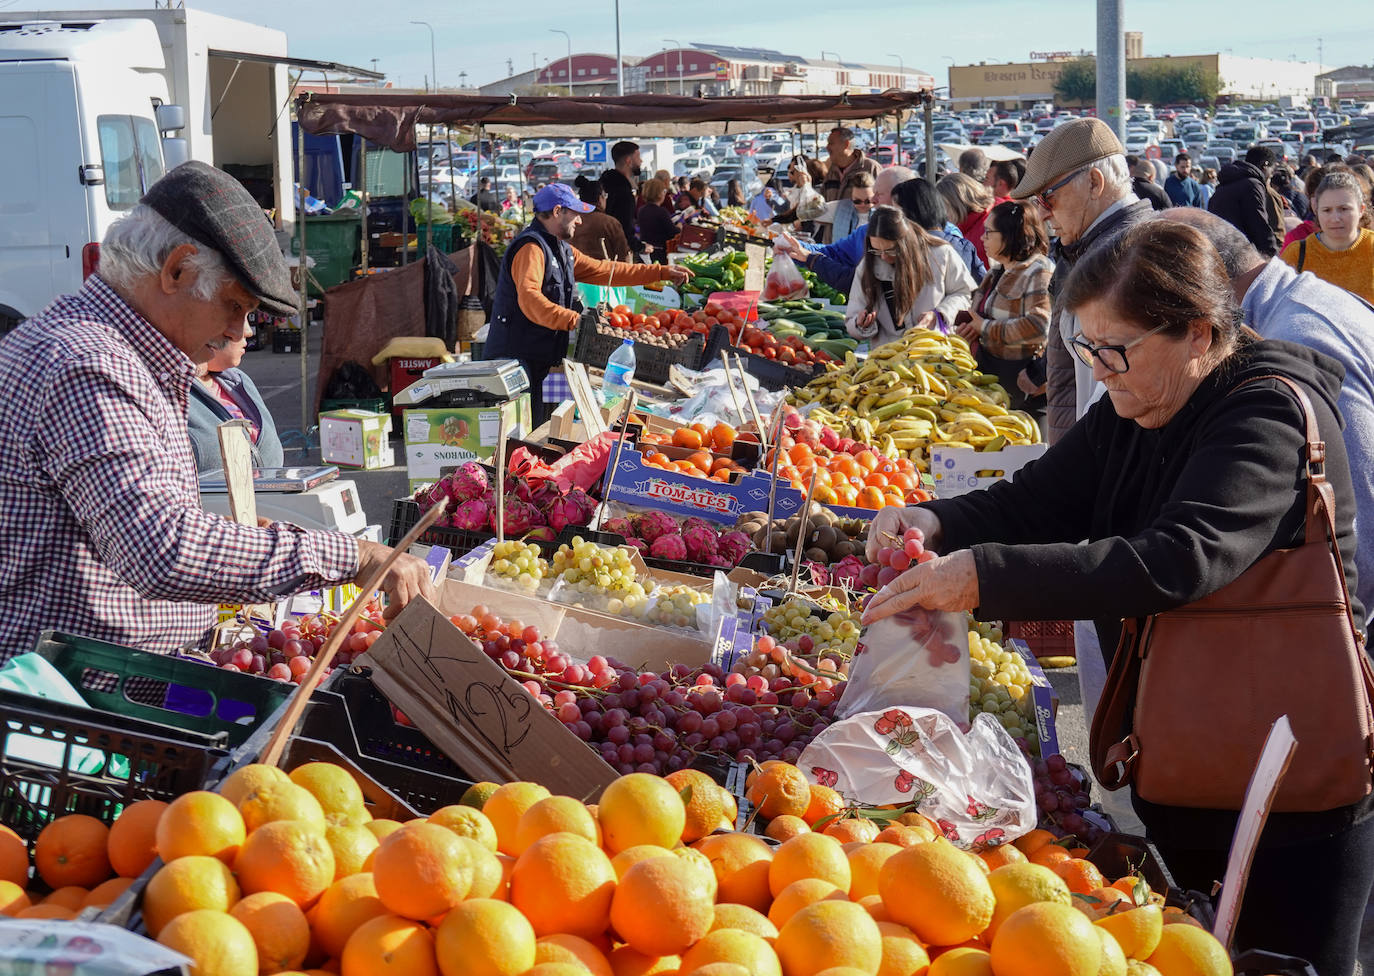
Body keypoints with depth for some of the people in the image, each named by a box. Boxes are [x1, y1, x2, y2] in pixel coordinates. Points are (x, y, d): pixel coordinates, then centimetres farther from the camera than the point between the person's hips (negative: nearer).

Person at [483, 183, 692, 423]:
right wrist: (573, 319, -38)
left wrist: (663, 273, 23)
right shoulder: (531, 248, -15)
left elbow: (603, 271, 25)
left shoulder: (561, 249, 19)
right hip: (514, 357, -10)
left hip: (537, 359, 10)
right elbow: (529, 298, -30)